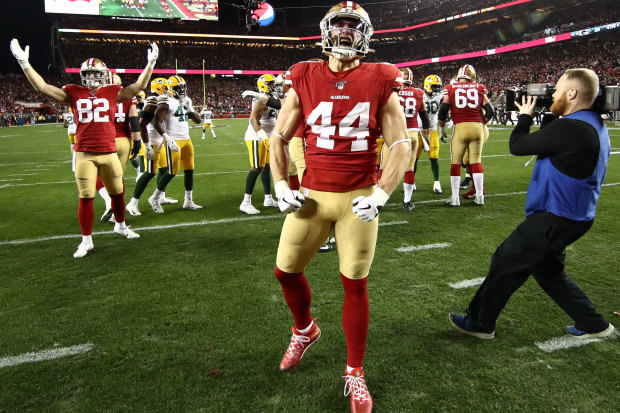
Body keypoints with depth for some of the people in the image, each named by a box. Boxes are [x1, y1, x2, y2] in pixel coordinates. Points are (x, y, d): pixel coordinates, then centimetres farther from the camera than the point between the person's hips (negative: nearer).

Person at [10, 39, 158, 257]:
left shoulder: (112, 92, 6)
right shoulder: (73, 93, 5)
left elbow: (139, 86, 4)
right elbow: (43, 87, 1)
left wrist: (151, 63, 0)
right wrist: (24, 63, -3)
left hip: (109, 153, 1)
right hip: (85, 155, -1)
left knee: (117, 193, 13)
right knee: (86, 198, 1)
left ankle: (120, 226, 38)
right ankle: (86, 240, 13)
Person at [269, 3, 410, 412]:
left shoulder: (380, 83, -1)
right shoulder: (304, 80, 3)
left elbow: (402, 145, -1)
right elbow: (279, 138, 10)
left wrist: (380, 194, -12)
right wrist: (281, 186, 0)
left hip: (358, 198, -2)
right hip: (313, 195, 3)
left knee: (355, 284, 5)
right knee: (286, 271, 9)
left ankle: (355, 374, 24)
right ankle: (305, 331, 42)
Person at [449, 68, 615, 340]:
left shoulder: (571, 128, -25)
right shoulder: (595, 125, 7)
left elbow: (518, 146, -17)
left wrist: (525, 116, 0)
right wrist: (549, 115, 7)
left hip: (554, 220, -10)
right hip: (575, 216, 10)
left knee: (505, 263, 4)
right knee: (547, 270, 24)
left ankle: (480, 323, 18)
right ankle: (594, 324, 32)